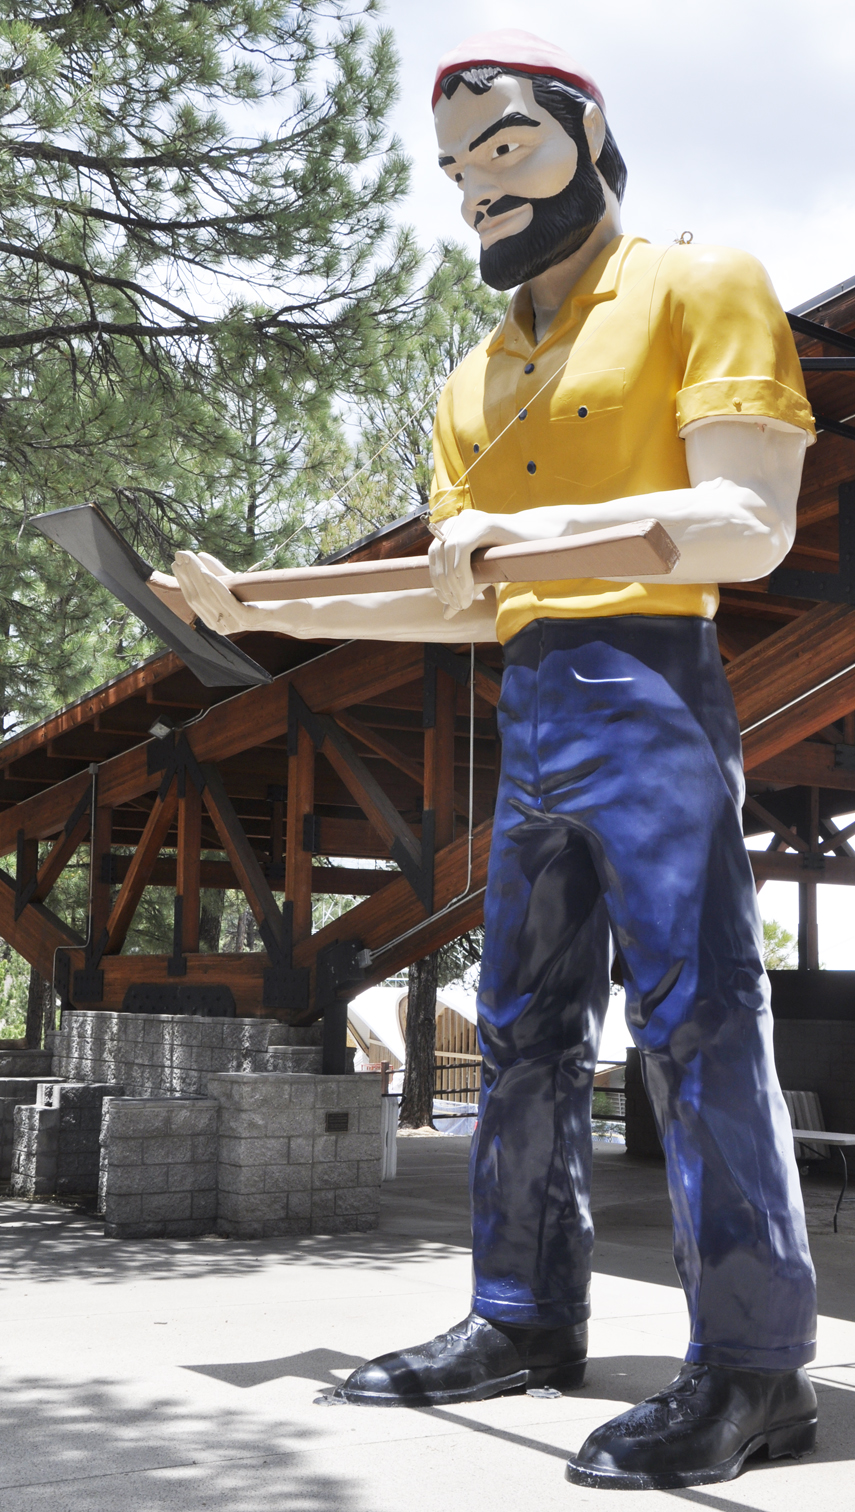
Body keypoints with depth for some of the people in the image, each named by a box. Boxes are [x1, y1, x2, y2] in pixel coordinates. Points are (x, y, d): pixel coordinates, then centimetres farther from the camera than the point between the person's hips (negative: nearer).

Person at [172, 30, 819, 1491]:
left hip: (646, 692, -7)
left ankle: (754, 1363, -2)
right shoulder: (471, 387, 21)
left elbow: (750, 525, -12)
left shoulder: (699, 284, 0)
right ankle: (525, 1318, 20)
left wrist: (538, 525, -26)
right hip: (525, 716, 8)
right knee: (523, 1031, 9)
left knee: (695, 1016, -9)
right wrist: (271, 612, 9)